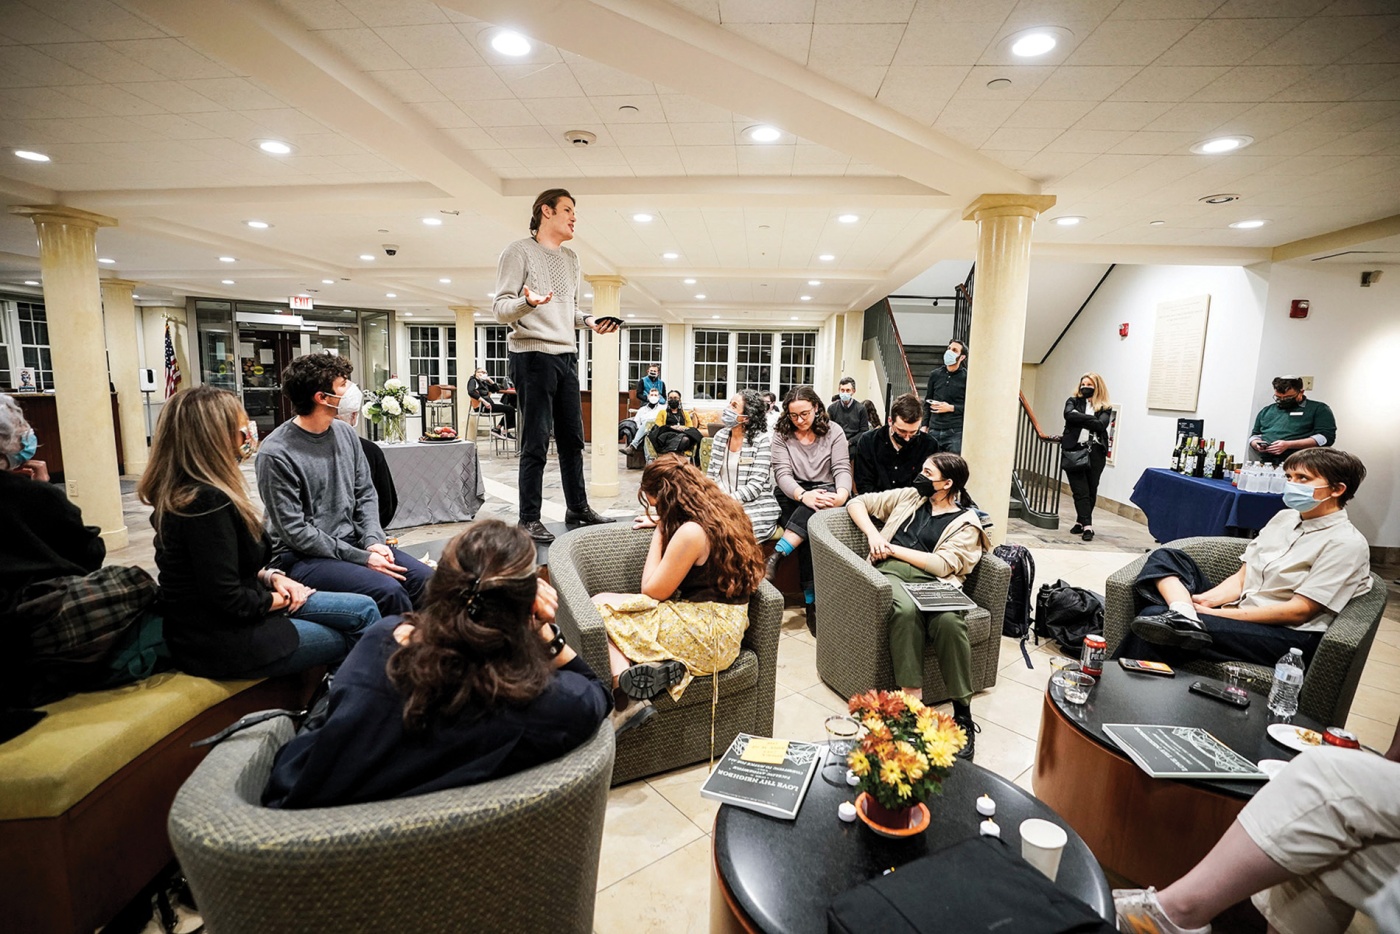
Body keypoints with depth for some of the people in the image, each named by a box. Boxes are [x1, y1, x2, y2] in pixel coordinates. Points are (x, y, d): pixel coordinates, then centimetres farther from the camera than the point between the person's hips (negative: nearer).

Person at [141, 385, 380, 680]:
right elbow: (228, 600, -25)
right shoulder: (207, 503, -27)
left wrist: (270, 576, 0)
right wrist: (280, 599, -8)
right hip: (218, 641, -9)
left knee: (364, 610, 4)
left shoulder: (187, 491, 5)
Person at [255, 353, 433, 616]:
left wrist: (372, 541, -8)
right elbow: (294, 531, -16)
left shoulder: (345, 432, 3)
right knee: (388, 590, -26)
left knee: (425, 578, -11)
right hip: (302, 556, -6)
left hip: (352, 542, 6)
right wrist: (362, 558, -19)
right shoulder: (275, 453, -15)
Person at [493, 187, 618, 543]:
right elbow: (501, 309, -7)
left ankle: (578, 507, 22)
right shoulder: (519, 251, -2)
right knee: (536, 442, -6)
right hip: (532, 353, -7)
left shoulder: (571, 258, 20)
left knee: (572, 438, 11)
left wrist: (589, 321, 8)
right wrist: (527, 302, -27)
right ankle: (529, 519, 2)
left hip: (567, 355, 7)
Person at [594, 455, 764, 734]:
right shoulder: (727, 510, 6)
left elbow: (651, 590, -9)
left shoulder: (691, 532, -20)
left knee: (600, 606, -1)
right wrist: (664, 522, 24)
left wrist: (659, 531, -2)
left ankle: (628, 699, -14)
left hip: (706, 637, -9)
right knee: (608, 603, 10)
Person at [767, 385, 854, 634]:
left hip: (824, 494, 1)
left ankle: (777, 555, -39)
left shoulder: (833, 433, 5)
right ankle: (811, 600, -31)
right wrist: (803, 495, -32)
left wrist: (842, 494, -30)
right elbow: (782, 473, -10)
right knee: (809, 533, -33)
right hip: (791, 499, -1)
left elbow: (842, 470, -5)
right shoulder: (781, 435, 3)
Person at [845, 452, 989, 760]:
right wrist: (873, 534, 7)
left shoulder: (966, 524, 12)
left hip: (931, 582, -1)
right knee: (906, 609, -36)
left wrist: (893, 548, -4)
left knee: (949, 620, -35)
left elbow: (942, 565, -4)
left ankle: (963, 715, -23)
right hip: (890, 573, 1)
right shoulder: (909, 496, 23)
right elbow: (857, 503, 24)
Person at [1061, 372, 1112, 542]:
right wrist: (1090, 418, -8)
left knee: (1091, 490, 4)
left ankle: (1081, 522, 17)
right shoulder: (1073, 401, 12)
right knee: (1081, 490, -5)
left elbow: (1101, 425, -8)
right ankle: (1087, 526, -3)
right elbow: (1069, 415, -10)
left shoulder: (1104, 408, 11)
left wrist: (1080, 418, -7)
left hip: (1095, 452, 1)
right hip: (1074, 450, -1)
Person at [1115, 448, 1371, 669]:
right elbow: (1241, 578, 12)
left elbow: (1299, 611, -14)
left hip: (1286, 635, -8)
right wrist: (1204, 600, -9)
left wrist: (1216, 613, -19)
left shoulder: (1347, 543, -7)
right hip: (1236, 613, 8)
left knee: (1153, 617, -29)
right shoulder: (1285, 518, 15)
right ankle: (1184, 614, -31)